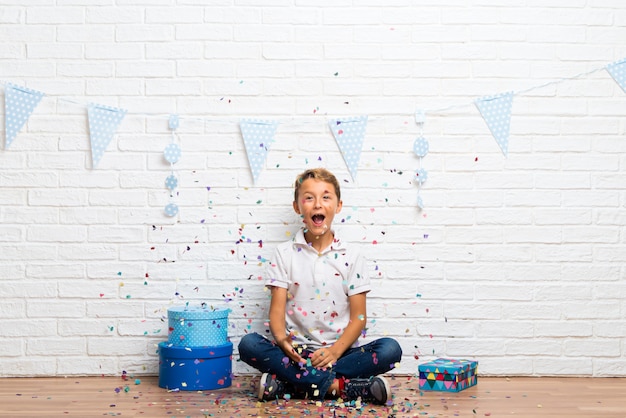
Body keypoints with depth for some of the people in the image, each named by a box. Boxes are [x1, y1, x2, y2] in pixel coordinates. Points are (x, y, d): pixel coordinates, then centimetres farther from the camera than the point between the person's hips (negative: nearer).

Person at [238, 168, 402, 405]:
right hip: (296, 352, 0)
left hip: (340, 352, 1)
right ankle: (339, 386, -29)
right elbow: (277, 308, -1)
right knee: (248, 344, -27)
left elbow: (359, 316, 2)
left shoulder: (351, 257, 6)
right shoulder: (285, 254, 7)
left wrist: (336, 350, -17)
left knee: (390, 350, -26)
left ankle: (286, 384, -28)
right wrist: (283, 340, -23)